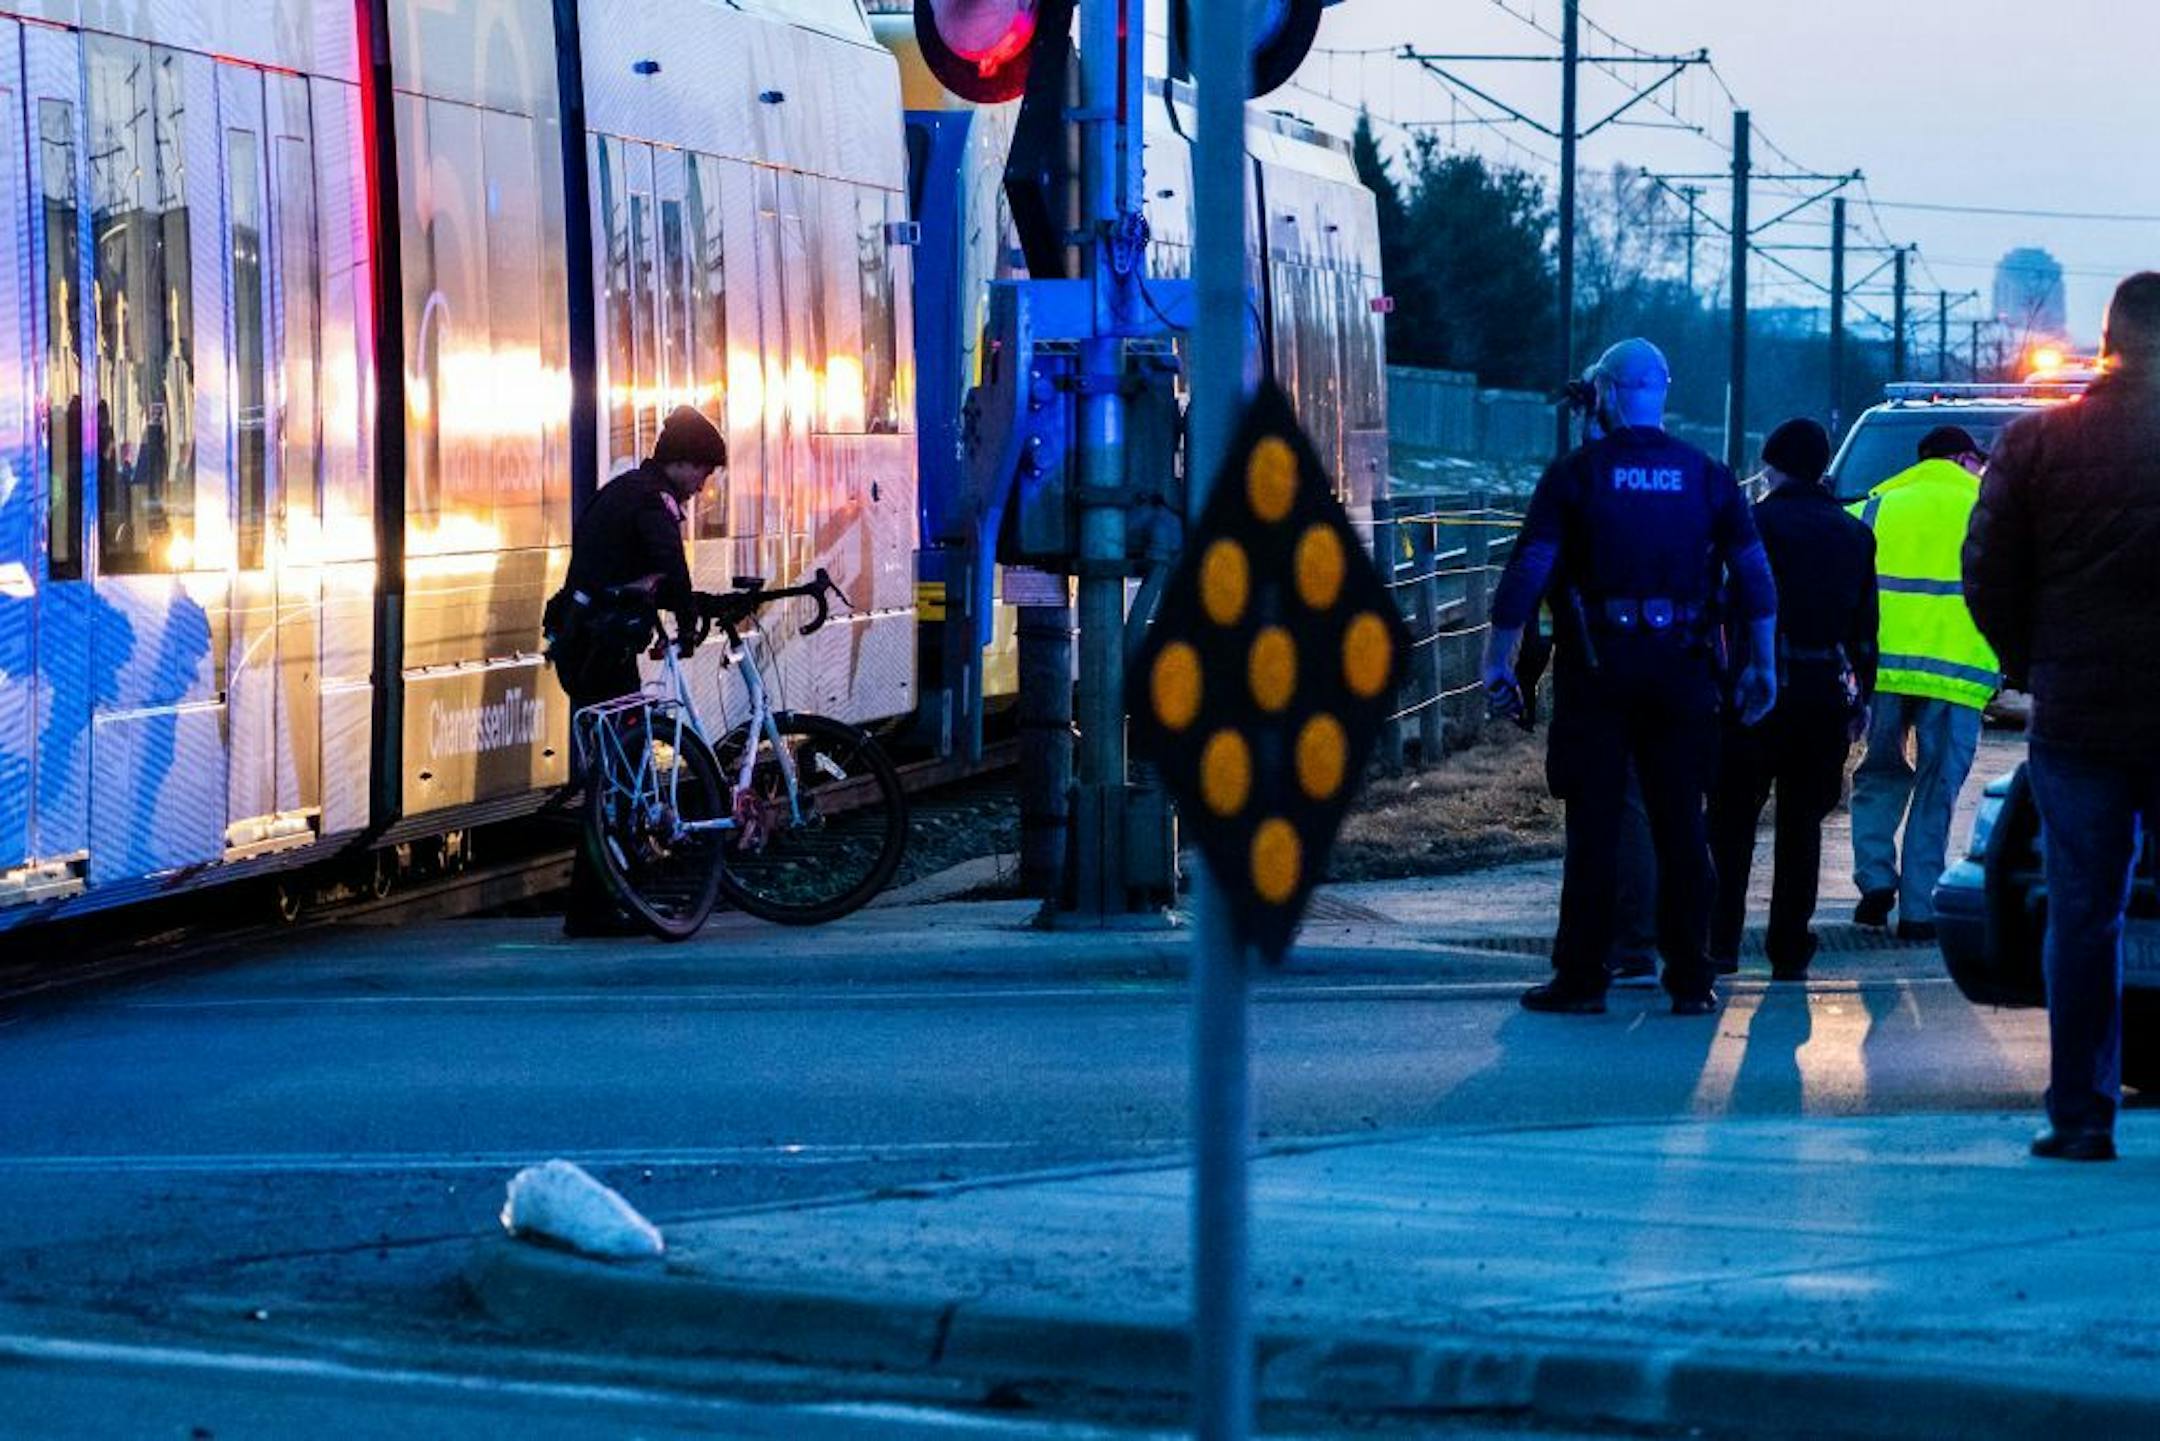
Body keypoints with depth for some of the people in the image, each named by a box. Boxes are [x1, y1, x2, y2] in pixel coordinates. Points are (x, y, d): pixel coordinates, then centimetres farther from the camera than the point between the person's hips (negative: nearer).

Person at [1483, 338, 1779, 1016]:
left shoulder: (1576, 473, -3)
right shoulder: (1706, 476, 6)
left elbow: (1527, 571, -7)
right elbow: (1754, 574, 4)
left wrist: (1498, 657, -1)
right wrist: (1762, 664, 10)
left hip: (1597, 667, -2)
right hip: (1681, 668, 2)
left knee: (1593, 826, 1)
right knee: (1681, 825, 6)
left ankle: (1581, 978, 1)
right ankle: (1690, 979, 7)